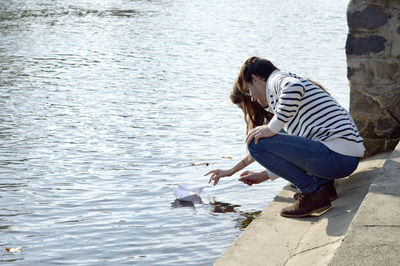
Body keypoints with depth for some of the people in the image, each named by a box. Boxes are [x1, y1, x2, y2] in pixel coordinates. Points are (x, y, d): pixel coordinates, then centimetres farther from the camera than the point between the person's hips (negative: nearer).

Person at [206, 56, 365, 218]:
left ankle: (313, 192, -5)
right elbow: (297, 151, 35)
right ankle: (323, 183, 14)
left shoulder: (277, 79, 2)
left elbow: (294, 87, -28)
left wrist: (272, 128, -17)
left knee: (256, 143, -9)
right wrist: (265, 175, 38)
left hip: (336, 156, -10)